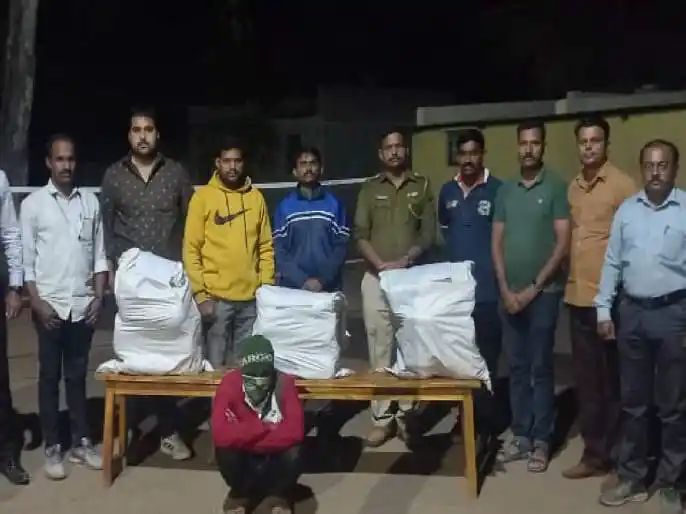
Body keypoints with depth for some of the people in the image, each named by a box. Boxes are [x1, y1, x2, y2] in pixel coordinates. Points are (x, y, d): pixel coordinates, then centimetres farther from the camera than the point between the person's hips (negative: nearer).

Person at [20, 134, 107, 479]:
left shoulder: (90, 202, 6)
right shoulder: (33, 203, -1)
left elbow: (99, 255, 8)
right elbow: (26, 259, -3)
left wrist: (99, 297, 0)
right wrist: (37, 303, -10)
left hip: (82, 305, 2)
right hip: (50, 306, -2)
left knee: (77, 375, 11)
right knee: (50, 376, 6)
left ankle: (80, 443, 19)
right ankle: (52, 448, 14)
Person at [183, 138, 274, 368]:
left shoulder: (256, 197, 8)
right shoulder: (203, 196, -2)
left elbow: (266, 247, 10)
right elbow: (191, 249, -5)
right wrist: (200, 294, -11)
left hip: (251, 298, 3)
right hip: (216, 297, -3)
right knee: (216, 364, 5)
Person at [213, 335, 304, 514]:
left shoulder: (284, 383, -22)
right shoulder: (230, 384, -23)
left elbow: (294, 432, -31)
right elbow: (220, 435, -34)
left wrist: (245, 439, -30)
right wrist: (265, 428, -31)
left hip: (275, 458, 0)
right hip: (243, 461, 0)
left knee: (293, 454, -31)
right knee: (225, 451, -30)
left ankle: (277, 495, 4)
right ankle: (239, 494, 4)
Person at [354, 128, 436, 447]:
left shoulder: (422, 186, 8)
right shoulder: (370, 189, 9)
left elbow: (429, 233, 2)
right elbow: (360, 235, 2)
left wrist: (406, 259, -14)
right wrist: (381, 265, -13)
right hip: (376, 277, 0)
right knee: (379, 348, 1)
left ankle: (406, 414, 10)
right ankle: (382, 417, 6)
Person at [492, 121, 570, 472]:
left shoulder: (556, 187, -4)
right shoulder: (505, 191, 9)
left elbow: (563, 243, -8)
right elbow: (497, 243, 9)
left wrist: (534, 287, -10)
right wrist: (505, 289, -1)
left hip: (543, 292, -4)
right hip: (510, 293, 4)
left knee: (541, 368, 2)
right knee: (516, 368, 10)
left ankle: (541, 441, 12)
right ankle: (520, 435, 20)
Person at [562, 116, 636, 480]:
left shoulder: (622, 184, -7)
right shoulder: (573, 188, 13)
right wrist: (569, 280, 11)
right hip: (577, 294, 6)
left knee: (612, 378, 5)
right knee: (586, 378, 12)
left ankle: (615, 455, 17)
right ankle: (594, 452, 23)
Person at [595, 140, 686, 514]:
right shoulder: (627, 209, 7)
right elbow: (612, 263, 10)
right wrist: (603, 310, 5)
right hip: (632, 312, 4)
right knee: (633, 402, 12)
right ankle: (632, 478, 24)